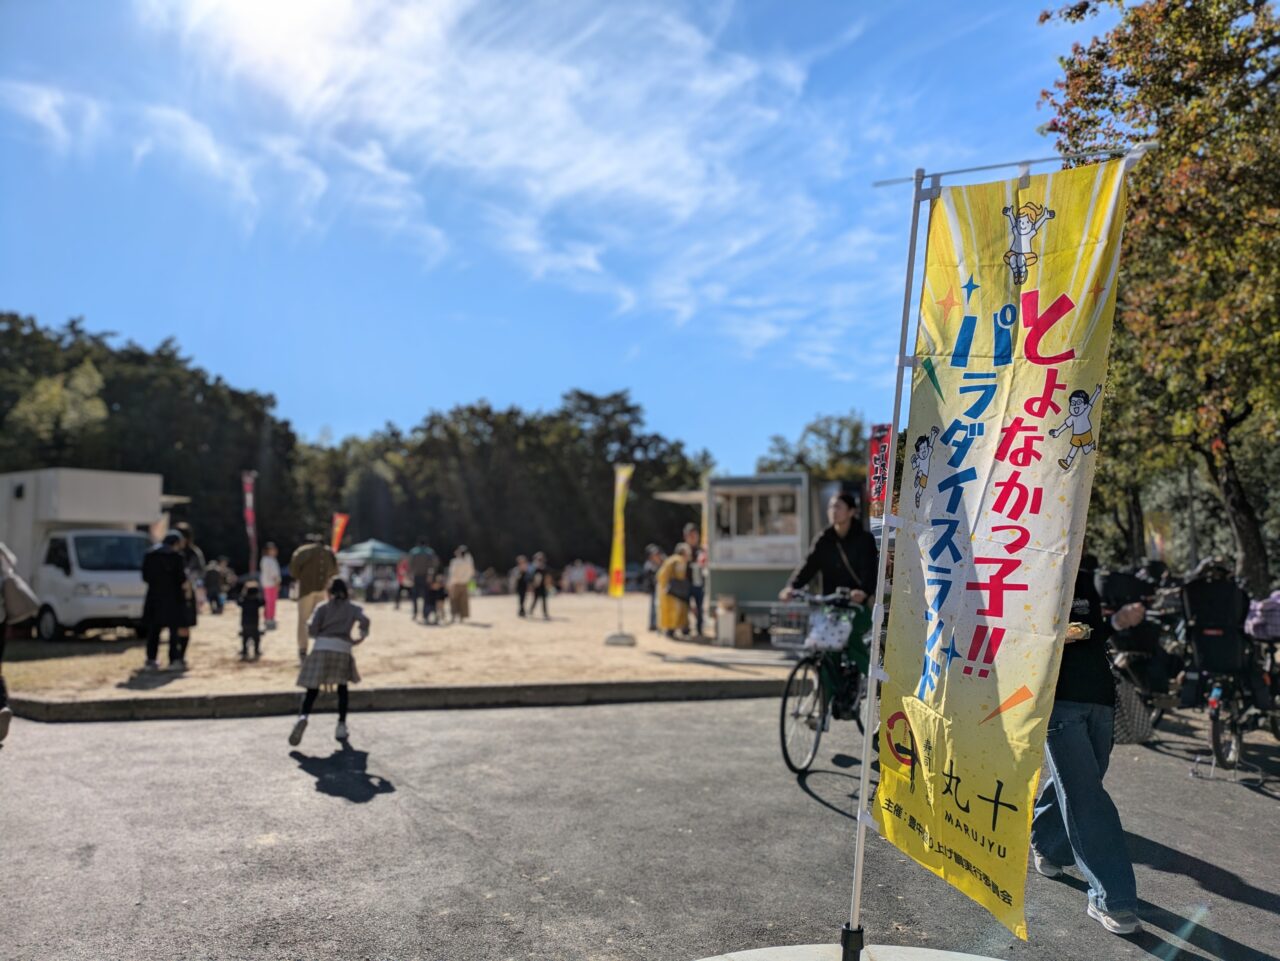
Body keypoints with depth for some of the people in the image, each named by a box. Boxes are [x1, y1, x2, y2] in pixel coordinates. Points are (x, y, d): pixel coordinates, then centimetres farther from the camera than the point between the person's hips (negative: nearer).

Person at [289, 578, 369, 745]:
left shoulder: (322, 606, 15)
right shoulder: (353, 608, 16)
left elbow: (311, 628, 4)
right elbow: (364, 621, -4)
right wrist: (362, 636, 13)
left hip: (321, 648, 0)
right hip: (343, 649, 0)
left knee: (312, 689, 1)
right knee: (342, 687, 19)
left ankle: (303, 717, -27)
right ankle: (341, 726, 12)